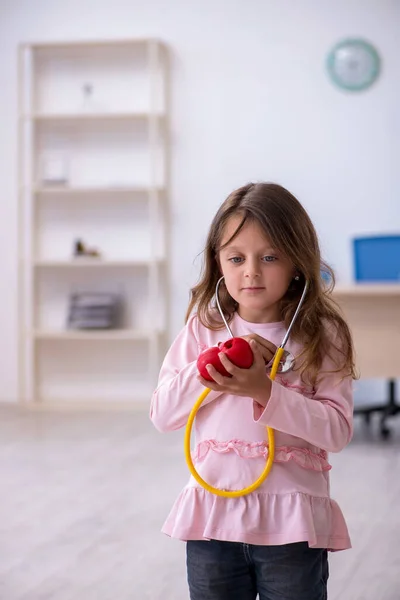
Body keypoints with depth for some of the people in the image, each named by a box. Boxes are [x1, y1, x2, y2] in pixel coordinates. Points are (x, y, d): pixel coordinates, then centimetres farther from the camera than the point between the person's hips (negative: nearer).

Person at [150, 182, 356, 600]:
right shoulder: (204, 327, 2)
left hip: (291, 521, -2)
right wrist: (213, 368, -15)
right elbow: (162, 415, -2)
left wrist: (265, 391, -24)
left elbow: (337, 430, -12)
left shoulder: (321, 334, -5)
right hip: (212, 514, 2)